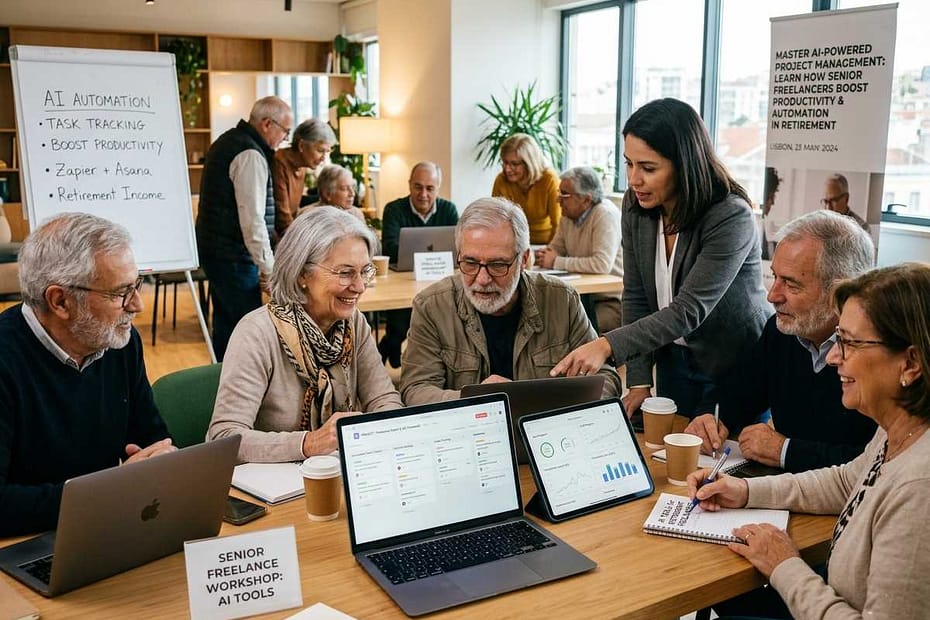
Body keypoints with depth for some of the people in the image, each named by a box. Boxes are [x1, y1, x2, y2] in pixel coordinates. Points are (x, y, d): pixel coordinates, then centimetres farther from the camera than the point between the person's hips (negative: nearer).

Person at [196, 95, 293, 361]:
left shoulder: (226, 141, 15)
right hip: (234, 255, -10)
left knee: (225, 321, 17)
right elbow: (252, 218, -23)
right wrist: (268, 267, -19)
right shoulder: (251, 155, -17)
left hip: (213, 247, 10)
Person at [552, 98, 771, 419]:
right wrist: (639, 381, -12)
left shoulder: (732, 218, -26)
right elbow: (636, 297, -5)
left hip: (739, 367, -5)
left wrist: (607, 345, -42)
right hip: (675, 359, 5)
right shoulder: (636, 205, -8)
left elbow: (690, 309, -32)